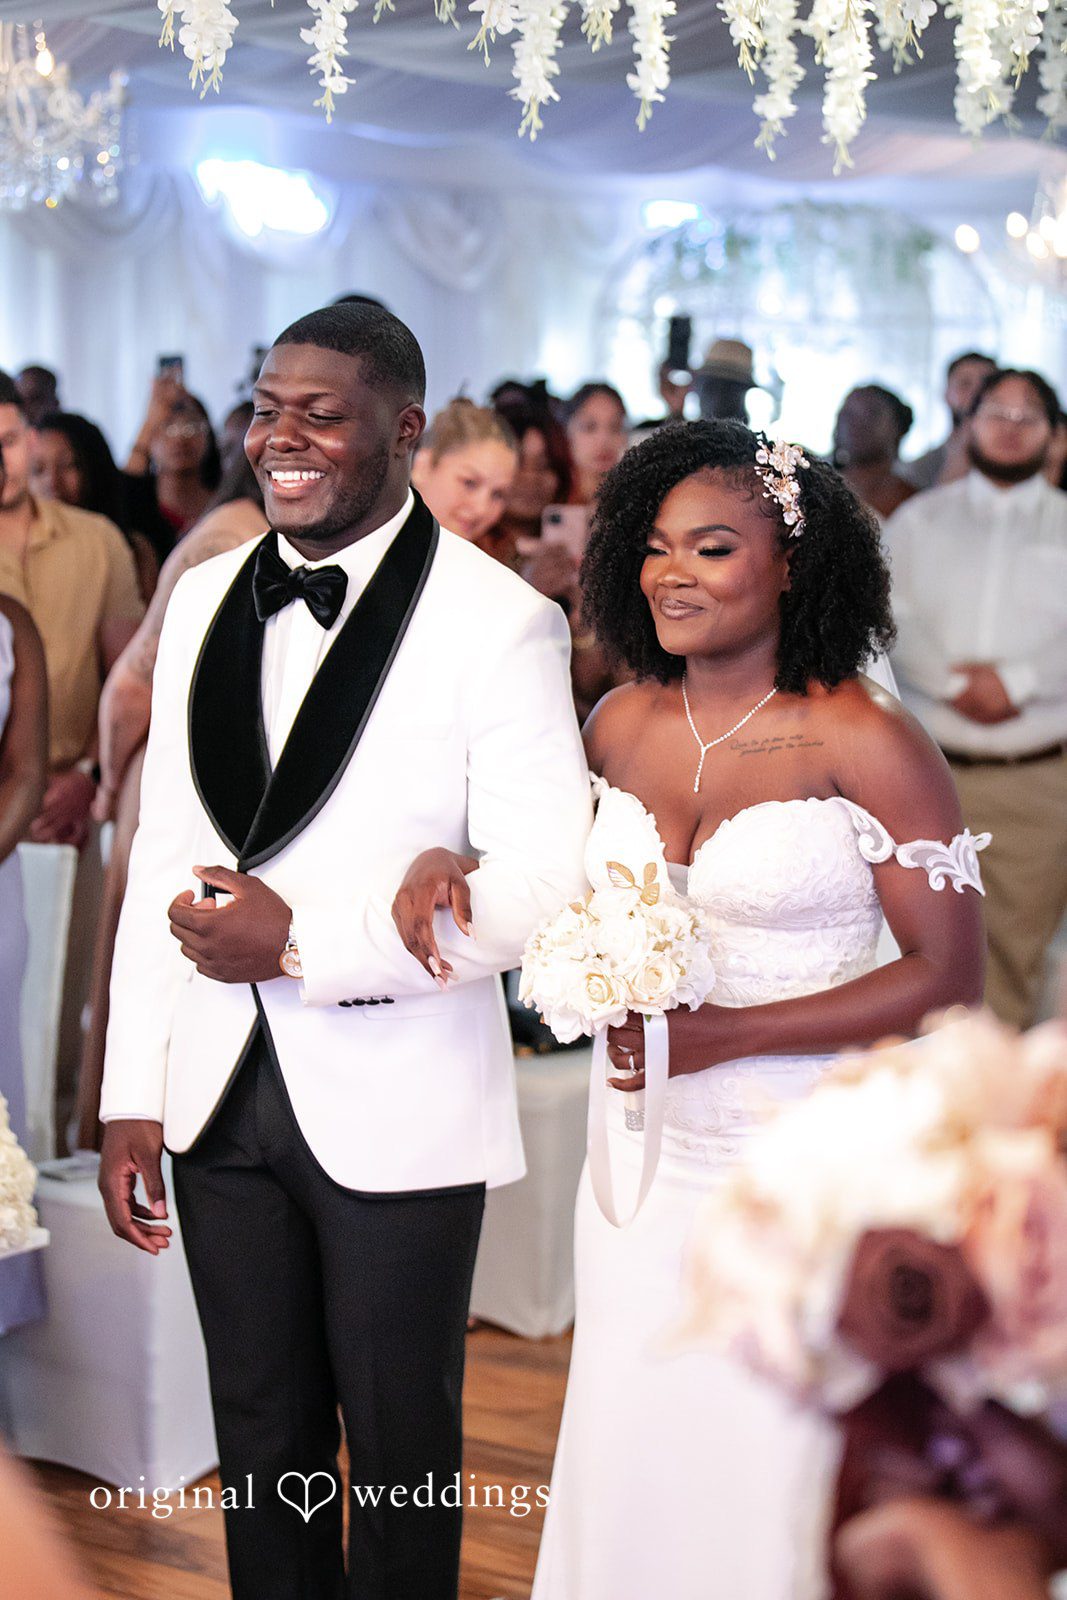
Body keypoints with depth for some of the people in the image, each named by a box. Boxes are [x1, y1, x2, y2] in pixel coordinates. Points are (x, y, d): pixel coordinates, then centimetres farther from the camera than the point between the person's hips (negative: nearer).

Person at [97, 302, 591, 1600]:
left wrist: (301, 943, -18)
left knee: (398, 1446, 12)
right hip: (220, 1090, 5)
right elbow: (161, 856, 8)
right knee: (260, 1437, 18)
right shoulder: (203, 598, 6)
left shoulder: (498, 621, -11)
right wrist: (132, 1094, 6)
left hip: (394, 1106, -5)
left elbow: (543, 884, -14)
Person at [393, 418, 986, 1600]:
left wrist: (720, 1035, -18)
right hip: (644, 1152, 5)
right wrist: (447, 864, -4)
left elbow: (949, 974, -13)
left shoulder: (864, 740, -13)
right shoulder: (623, 723, 3)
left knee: (766, 1481, 5)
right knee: (627, 1454, 14)